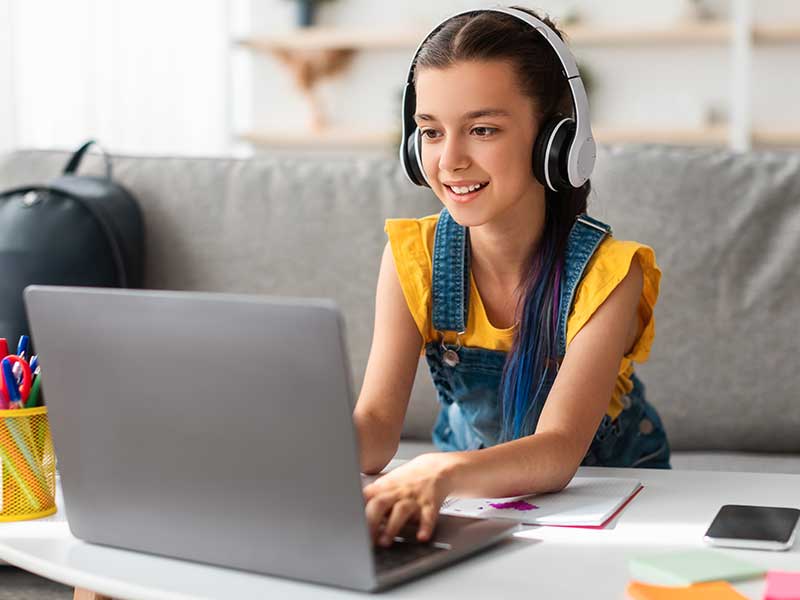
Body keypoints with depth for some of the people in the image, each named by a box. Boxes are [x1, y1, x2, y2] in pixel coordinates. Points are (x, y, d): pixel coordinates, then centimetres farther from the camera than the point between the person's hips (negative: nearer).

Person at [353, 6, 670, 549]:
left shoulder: (606, 273, -22)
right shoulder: (413, 255, -12)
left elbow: (559, 449, -33)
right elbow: (377, 421, -20)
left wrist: (442, 474, -53)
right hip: (470, 487, 3)